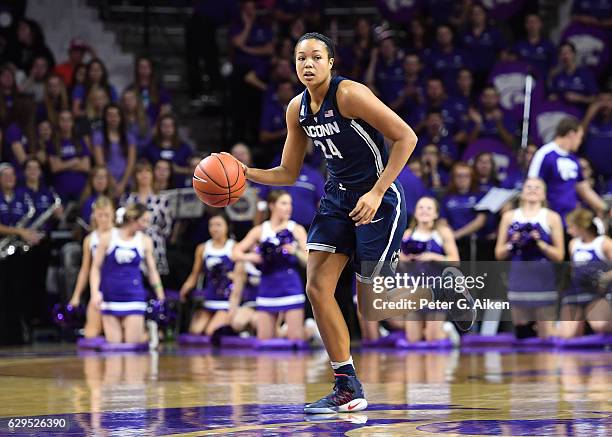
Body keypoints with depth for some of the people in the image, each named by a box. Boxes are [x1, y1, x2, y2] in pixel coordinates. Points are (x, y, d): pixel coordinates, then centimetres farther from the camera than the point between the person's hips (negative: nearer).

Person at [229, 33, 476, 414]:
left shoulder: (350, 94, -19)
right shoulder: (298, 109, 3)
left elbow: (406, 138, -20)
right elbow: (288, 174, 12)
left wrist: (376, 193, -24)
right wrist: (243, 173, -6)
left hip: (378, 199, -7)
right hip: (338, 197, 7)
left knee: (371, 308, -3)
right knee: (317, 286, -7)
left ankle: (441, 289, 25)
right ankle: (348, 389, 0)